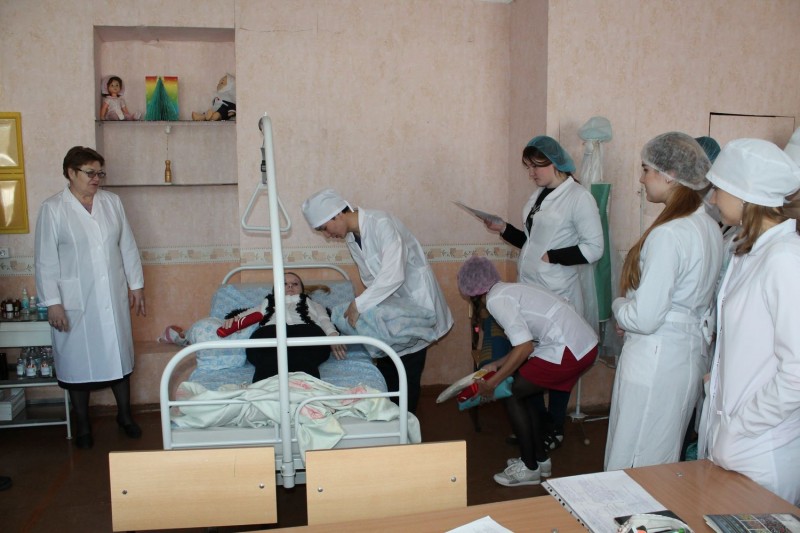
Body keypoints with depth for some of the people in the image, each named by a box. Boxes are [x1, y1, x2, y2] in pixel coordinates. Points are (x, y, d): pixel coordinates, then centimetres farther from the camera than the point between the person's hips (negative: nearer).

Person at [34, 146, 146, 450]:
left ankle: (124, 415, 29)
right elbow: (46, 261, -9)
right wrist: (52, 303, -12)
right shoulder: (53, 209, -8)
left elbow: (127, 246, 7)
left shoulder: (112, 202, 3)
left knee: (119, 355, 12)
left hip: (113, 297, 4)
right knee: (78, 360, 8)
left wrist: (136, 285, 6)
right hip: (76, 302, -3)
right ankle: (83, 425, 24)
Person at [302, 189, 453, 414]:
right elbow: (370, 278, 9)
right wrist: (364, 306, -6)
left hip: (416, 301, -8)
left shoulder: (382, 223, -25)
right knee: (385, 367, 10)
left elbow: (393, 275, -35)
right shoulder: (351, 239, 1)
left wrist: (359, 304, -29)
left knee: (408, 372, -4)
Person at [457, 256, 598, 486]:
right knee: (523, 392, 20)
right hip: (586, 344, 9)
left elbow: (525, 347, -16)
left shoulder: (496, 299, -9)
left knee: (513, 395, 6)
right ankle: (541, 458, 30)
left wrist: (492, 382, -8)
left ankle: (529, 468, 15)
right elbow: (527, 341, 24)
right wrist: (498, 365, 31)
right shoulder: (511, 290, 20)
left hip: (569, 350, -9)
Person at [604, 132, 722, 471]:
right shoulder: (709, 227, 5)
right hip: (693, 351, 9)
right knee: (664, 461, 22)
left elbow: (644, 319, -23)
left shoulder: (668, 235, -23)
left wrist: (619, 306, -2)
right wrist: (631, 312, 8)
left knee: (632, 468, 5)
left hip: (656, 360, -9)